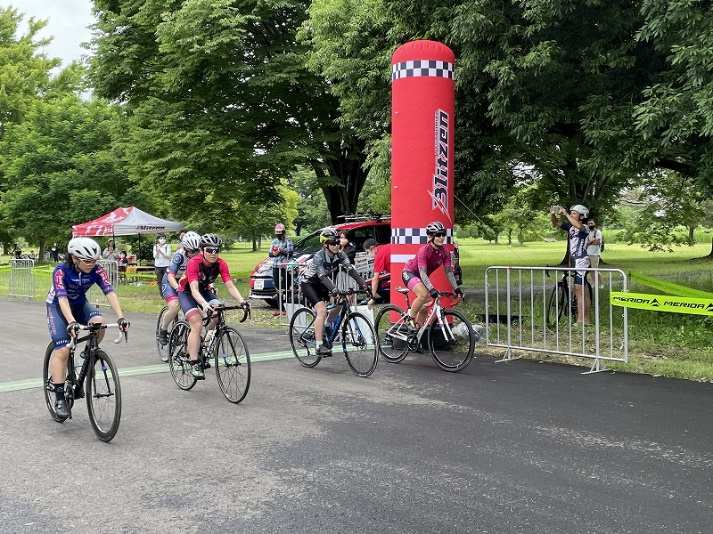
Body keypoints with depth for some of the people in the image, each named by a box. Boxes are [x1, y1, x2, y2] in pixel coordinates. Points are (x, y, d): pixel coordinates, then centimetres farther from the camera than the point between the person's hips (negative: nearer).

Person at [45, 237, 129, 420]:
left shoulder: (97, 270, -21)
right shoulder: (61, 271, -30)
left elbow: (109, 292, -31)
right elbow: (62, 298, -41)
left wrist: (120, 317, -45)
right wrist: (71, 322, -57)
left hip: (79, 304, 3)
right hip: (57, 306, -3)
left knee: (99, 322, -29)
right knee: (62, 350, -17)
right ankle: (59, 398, -11)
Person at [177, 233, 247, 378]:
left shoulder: (221, 264, -20)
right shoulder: (194, 263, -32)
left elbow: (230, 286, -25)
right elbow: (194, 290, -40)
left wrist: (241, 301, -42)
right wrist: (204, 304, -58)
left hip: (205, 291, 4)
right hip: (187, 292, -4)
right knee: (197, 324, -24)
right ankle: (194, 364, -20)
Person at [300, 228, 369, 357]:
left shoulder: (340, 255, -12)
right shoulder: (319, 257, -29)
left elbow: (350, 269, -21)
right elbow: (322, 276, -41)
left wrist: (362, 283, -35)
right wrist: (334, 289, -56)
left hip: (321, 284, 7)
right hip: (308, 284, -7)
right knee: (322, 310, -24)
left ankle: (323, 329, 12)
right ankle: (319, 346, -23)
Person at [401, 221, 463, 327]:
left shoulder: (444, 253, -12)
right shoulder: (424, 250, -30)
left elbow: (449, 272, -10)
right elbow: (422, 273, -36)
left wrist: (456, 288, -19)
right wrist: (431, 289, -47)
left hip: (421, 277, 7)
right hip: (409, 273, -7)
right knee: (424, 294, -32)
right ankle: (410, 316, -10)